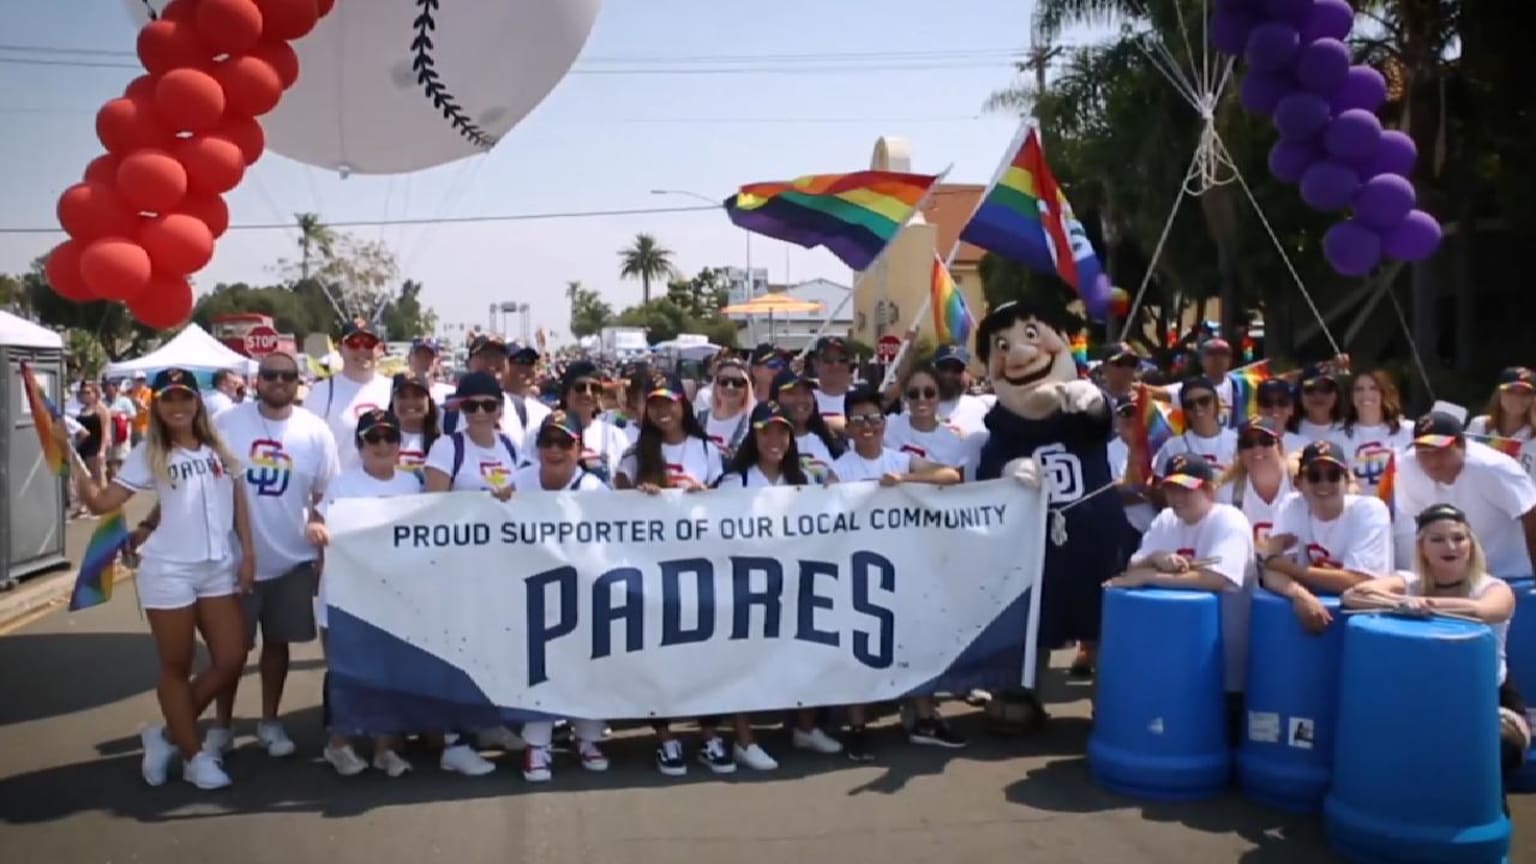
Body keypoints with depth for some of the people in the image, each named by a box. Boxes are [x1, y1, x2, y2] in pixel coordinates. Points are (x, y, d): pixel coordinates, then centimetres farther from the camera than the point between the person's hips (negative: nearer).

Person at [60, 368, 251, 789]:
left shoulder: (219, 446, 6)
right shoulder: (148, 454, -2)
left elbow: (238, 499, 9)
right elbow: (100, 502, -8)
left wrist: (248, 553, 2)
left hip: (218, 568, 4)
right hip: (168, 570, -4)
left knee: (231, 659, 3)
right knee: (177, 667, 5)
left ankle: (169, 735, 21)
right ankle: (194, 755, 19)